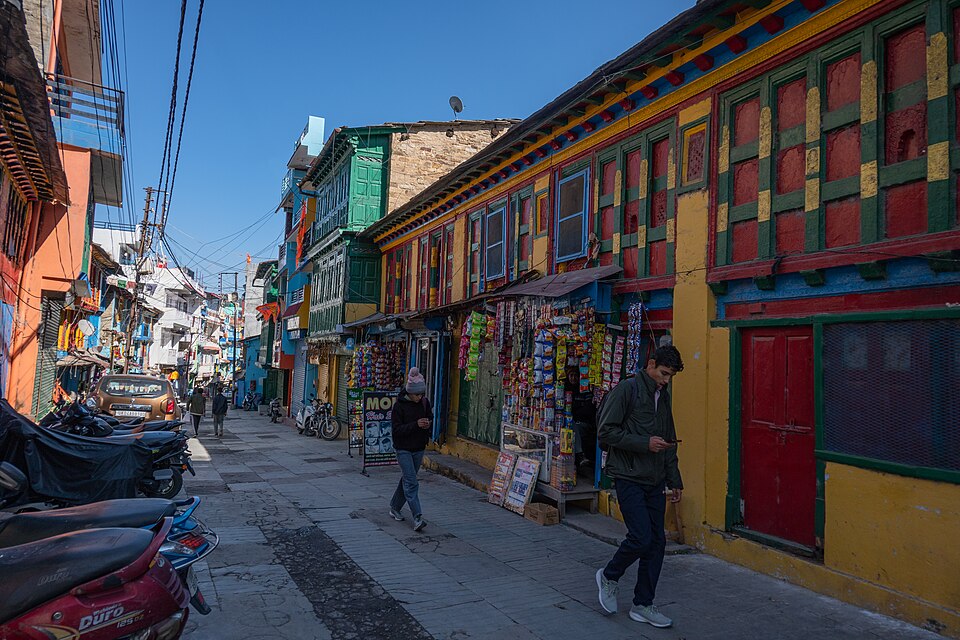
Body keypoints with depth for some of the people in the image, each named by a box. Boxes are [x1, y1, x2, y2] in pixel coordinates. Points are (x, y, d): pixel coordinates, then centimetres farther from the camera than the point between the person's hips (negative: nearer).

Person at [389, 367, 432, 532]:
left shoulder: (425, 403, 2)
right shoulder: (399, 405, -13)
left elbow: (431, 419, 17)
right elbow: (397, 429, -15)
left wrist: (427, 425, -7)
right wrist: (416, 425, -26)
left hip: (418, 449, 5)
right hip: (403, 449, -5)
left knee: (407, 479, 16)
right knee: (411, 482, -11)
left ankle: (395, 508, 33)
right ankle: (417, 517, -13)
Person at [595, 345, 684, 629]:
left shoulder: (663, 396, 15)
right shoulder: (626, 389, -9)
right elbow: (606, 432, -15)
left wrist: (674, 480, 19)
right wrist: (644, 443, -18)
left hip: (654, 481, 8)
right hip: (629, 477, -7)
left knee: (657, 542, 7)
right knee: (641, 537, -12)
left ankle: (642, 605, 19)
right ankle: (609, 576, 16)